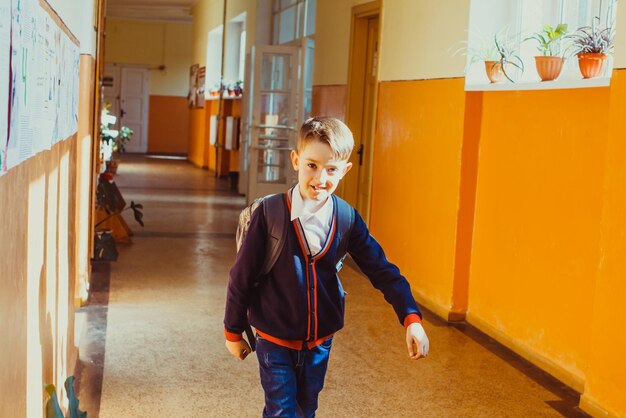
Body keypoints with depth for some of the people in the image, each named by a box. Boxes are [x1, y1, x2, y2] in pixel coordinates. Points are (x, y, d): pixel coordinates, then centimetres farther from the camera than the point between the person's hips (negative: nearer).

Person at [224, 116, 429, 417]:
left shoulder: (347, 220, -7)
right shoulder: (269, 214, -17)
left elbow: (381, 270, -5)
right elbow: (242, 276, -8)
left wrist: (411, 318, -18)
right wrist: (233, 332, -1)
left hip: (320, 342, 4)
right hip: (275, 340, -3)